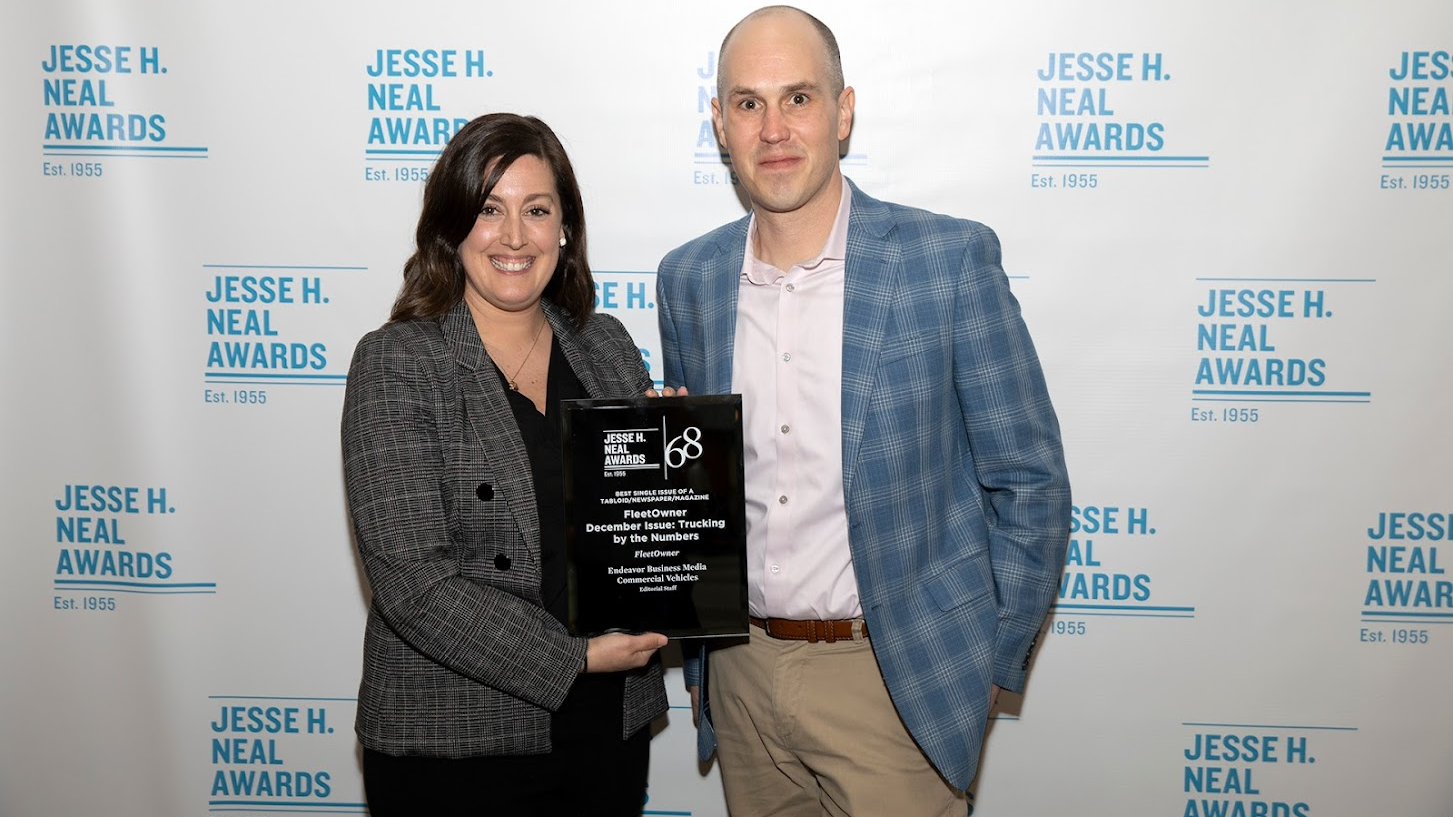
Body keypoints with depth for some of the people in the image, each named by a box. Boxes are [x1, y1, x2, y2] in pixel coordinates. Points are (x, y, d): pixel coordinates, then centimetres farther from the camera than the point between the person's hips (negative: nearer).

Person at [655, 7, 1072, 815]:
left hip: (896, 678, -4)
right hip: (741, 672, 4)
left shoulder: (950, 258, -11)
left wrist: (989, 664, -4)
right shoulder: (689, 278, 1)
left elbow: (1029, 481, -6)